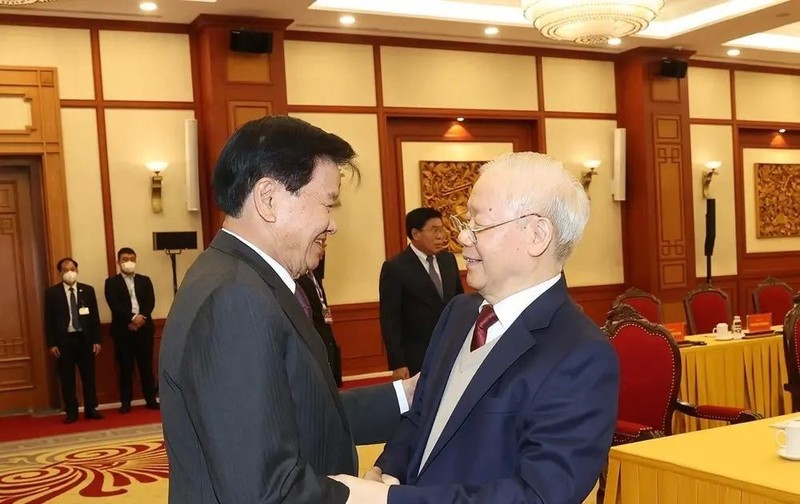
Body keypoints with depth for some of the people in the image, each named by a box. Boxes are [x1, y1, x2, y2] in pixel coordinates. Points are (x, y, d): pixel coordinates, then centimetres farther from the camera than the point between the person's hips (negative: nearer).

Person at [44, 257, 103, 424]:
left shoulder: (88, 290, 6)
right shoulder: (52, 293, 1)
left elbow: (94, 316, 6)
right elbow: (49, 320, 0)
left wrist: (96, 340, 1)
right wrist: (52, 343, -7)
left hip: (85, 339, 2)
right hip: (64, 340, -1)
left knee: (88, 376, 5)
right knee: (67, 379, 3)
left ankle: (91, 409, 14)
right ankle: (71, 412, 11)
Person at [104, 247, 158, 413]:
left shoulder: (145, 280, 13)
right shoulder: (112, 282, 4)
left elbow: (150, 303, 2)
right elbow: (115, 305, -9)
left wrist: (141, 318, -14)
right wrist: (132, 318, -19)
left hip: (144, 328, 2)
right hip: (123, 330, -2)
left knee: (146, 366, 5)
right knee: (125, 367, 2)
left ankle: (151, 399, 11)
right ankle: (126, 402, 8)